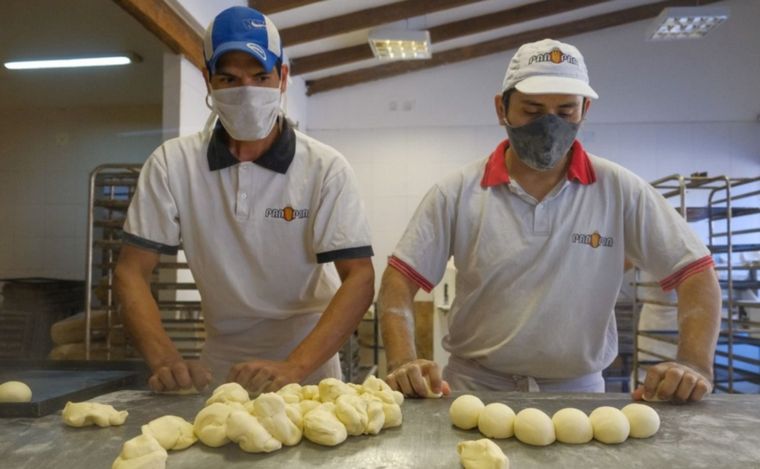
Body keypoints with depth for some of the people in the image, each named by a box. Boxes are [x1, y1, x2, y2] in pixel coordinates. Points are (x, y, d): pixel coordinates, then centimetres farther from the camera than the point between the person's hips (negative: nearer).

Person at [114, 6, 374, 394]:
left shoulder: (325, 169, -11)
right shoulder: (171, 164, -6)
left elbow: (359, 279, -16)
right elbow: (132, 272, -5)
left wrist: (293, 367, -29)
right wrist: (164, 359, -21)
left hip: (307, 366, -1)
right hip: (218, 368, 2)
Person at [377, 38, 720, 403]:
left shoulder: (620, 191, -2)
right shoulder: (456, 193, -3)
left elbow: (695, 272, 2)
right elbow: (400, 279, -3)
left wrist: (694, 365, -13)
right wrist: (403, 363, -18)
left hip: (579, 392, 2)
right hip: (474, 388, -2)